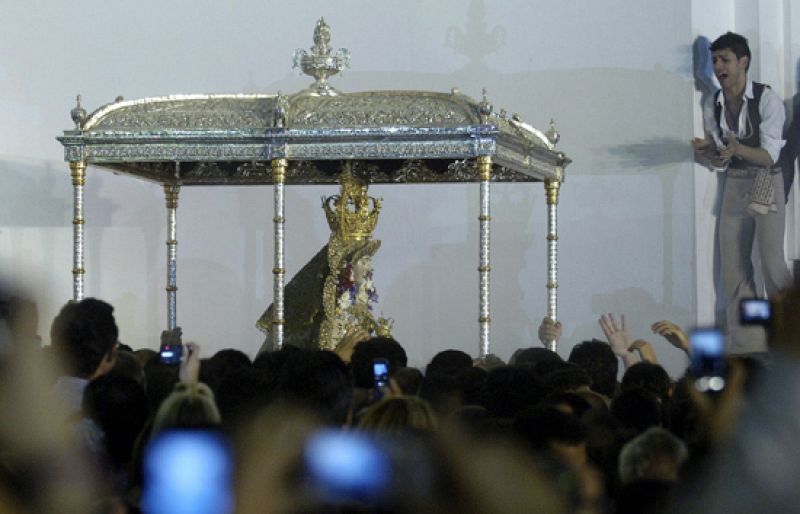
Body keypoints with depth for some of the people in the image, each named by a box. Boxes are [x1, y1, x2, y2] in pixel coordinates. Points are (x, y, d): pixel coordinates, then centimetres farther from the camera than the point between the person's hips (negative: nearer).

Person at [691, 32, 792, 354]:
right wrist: (706, 152, -16)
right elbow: (718, 162, 7)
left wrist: (738, 149, -34)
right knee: (733, 268, 5)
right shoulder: (712, 106, 4)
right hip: (733, 186, 6)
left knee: (772, 263, -11)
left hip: (765, 185, -6)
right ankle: (745, 346, 11)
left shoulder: (766, 100, -12)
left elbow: (770, 155, -16)